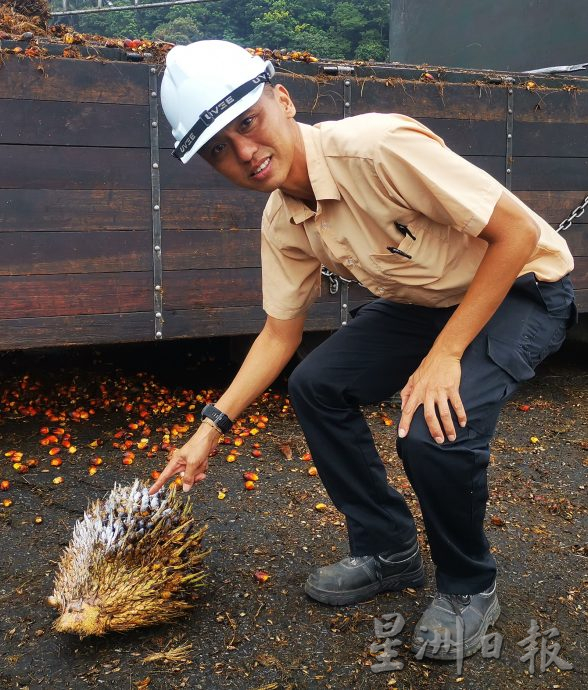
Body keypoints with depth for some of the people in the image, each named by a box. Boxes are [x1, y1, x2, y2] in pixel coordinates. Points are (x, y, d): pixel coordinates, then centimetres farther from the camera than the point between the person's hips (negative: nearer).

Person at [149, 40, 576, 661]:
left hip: (522, 285, -7)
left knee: (434, 429, -27)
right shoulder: (281, 223, -8)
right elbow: (280, 332, 4)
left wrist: (446, 354, -27)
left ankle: (469, 589, 3)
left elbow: (518, 231, -27)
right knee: (315, 385, -2)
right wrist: (213, 426, -2)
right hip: (424, 301, 7)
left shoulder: (378, 146, -32)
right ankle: (388, 551, 15)